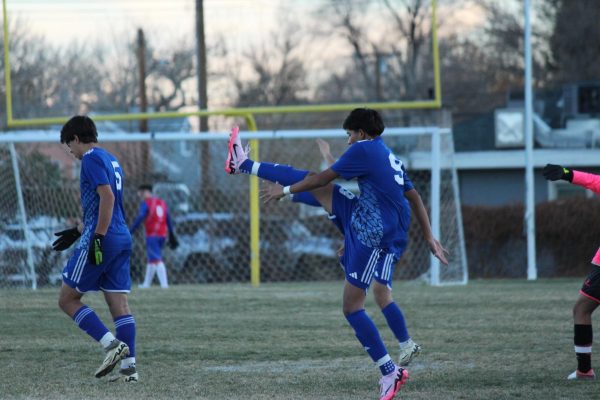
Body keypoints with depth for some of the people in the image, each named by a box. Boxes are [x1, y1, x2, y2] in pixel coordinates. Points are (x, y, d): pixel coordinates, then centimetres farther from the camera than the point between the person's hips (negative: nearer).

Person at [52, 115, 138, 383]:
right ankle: (129, 367, 0)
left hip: (102, 240, -9)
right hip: (123, 240, 9)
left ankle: (112, 344, -12)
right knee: (119, 305, 5)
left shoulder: (92, 159, -8)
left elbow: (107, 197, -20)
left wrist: (97, 238, -22)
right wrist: (78, 231, 33)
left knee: (67, 299, 0)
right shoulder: (111, 160, 20)